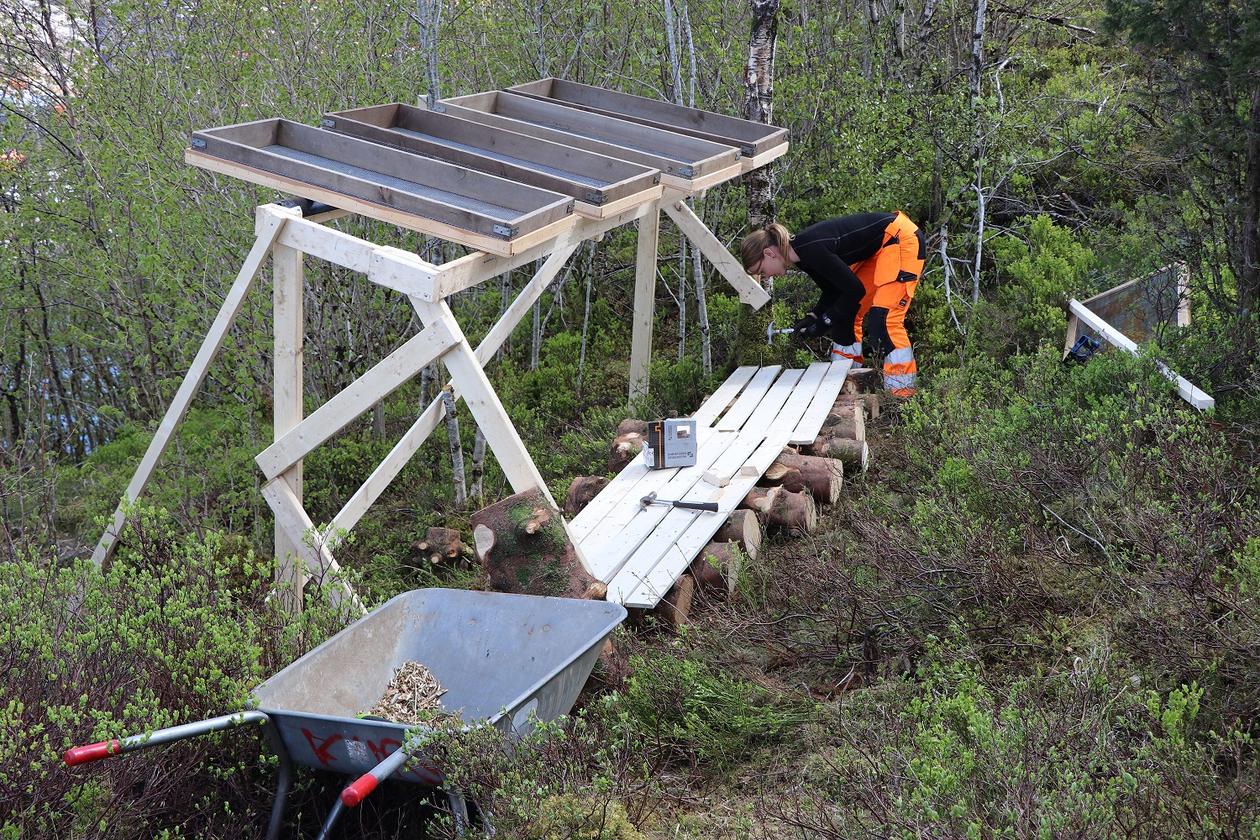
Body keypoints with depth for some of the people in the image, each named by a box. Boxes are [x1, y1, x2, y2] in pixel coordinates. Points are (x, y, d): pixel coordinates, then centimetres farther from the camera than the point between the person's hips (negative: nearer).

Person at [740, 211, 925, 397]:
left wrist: (825, 322, -13)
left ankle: (902, 392, -14)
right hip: (877, 250, 10)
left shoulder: (810, 249, -26)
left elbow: (855, 290, -21)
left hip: (902, 240, -10)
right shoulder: (801, 253, 2)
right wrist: (812, 317, -3)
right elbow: (833, 291, 12)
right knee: (845, 314, 11)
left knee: (884, 319, -17)